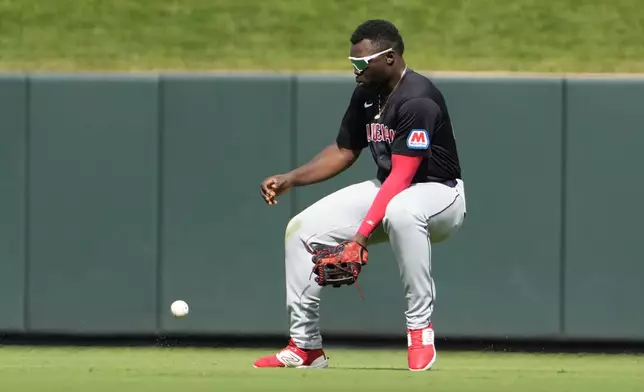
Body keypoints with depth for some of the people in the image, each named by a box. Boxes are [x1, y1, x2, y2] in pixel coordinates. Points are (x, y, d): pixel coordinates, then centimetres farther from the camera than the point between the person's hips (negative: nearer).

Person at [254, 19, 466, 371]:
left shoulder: (417, 100, -25)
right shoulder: (365, 95, 1)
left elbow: (401, 177, -31)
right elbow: (343, 151, 14)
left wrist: (364, 231, -38)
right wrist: (289, 180, 1)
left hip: (438, 193, -9)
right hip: (387, 190, 9)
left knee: (400, 212, -44)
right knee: (302, 230, -1)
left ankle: (420, 329, -33)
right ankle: (305, 346, 6)